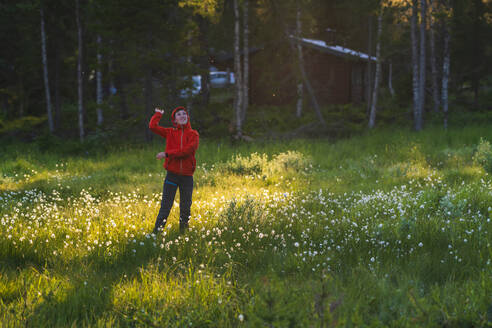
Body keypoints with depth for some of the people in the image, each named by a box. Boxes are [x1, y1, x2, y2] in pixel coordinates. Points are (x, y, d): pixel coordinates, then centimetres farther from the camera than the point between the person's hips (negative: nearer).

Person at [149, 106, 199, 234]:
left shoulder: (193, 134, 2)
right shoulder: (170, 132, 7)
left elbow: (187, 151, -13)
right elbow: (153, 126, -4)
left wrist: (167, 153, -15)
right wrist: (158, 114, 12)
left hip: (187, 176, 0)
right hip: (172, 174, 0)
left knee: (185, 208, 8)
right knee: (165, 206, -3)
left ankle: (183, 232, 20)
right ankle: (156, 233, -1)